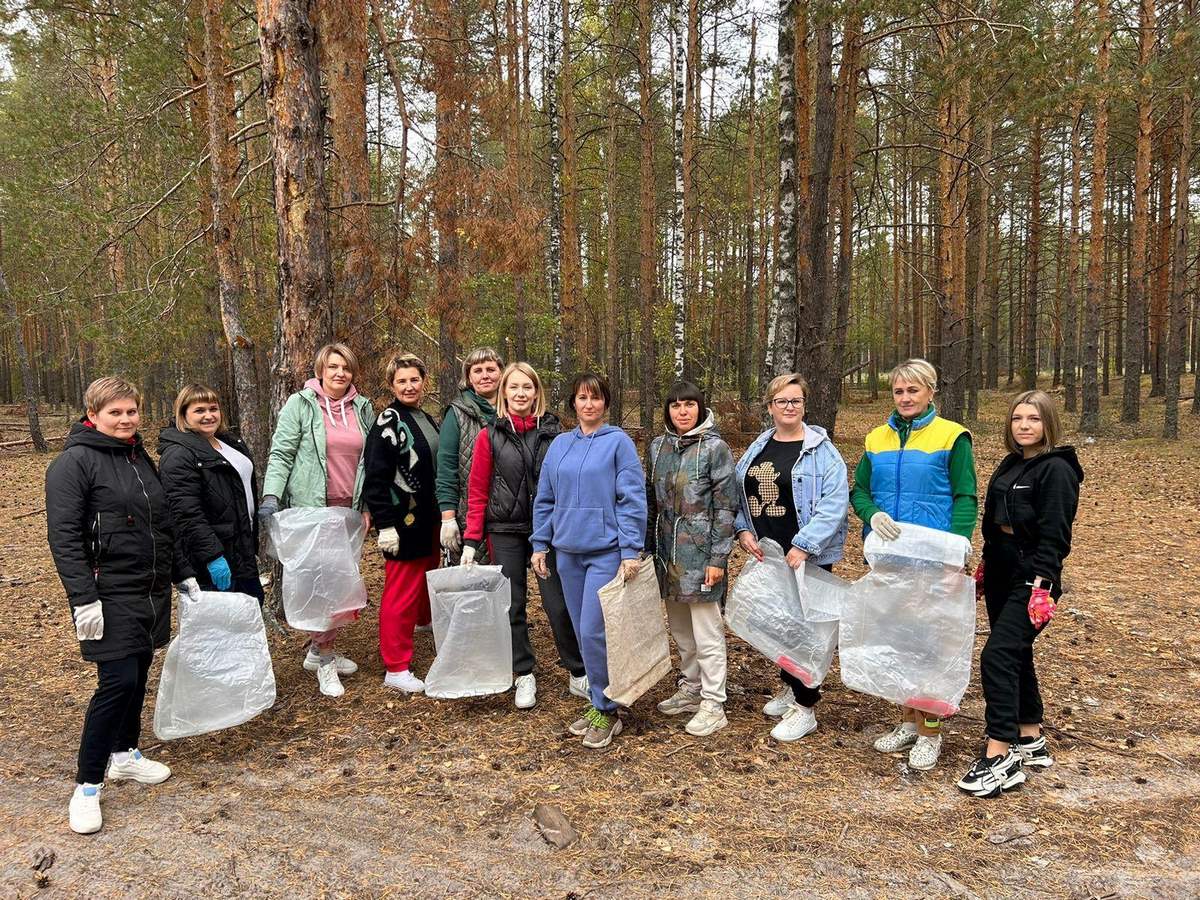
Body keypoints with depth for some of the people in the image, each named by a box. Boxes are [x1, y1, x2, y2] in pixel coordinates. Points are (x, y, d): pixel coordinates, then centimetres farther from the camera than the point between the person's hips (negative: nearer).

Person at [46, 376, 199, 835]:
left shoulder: (140, 458, 13)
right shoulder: (75, 462, -10)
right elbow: (63, 536, -16)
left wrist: (184, 576, 21)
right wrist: (84, 598, -21)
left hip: (152, 591, 7)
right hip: (111, 597, -7)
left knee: (137, 675, 15)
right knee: (118, 682, -9)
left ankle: (125, 754, 33)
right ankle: (87, 787, 4)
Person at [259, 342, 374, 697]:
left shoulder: (362, 409, 11)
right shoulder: (300, 405, -2)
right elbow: (281, 454, -5)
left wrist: (367, 505, 12)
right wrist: (271, 495, -17)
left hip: (349, 509, 5)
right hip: (311, 507, -5)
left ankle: (319, 649, 24)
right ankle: (325, 658, 6)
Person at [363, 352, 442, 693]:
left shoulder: (427, 419, 14)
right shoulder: (388, 421, -11)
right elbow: (375, 479, -16)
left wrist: (443, 515, 19)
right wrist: (385, 525, -19)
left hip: (428, 522, 8)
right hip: (402, 522, -8)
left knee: (428, 585, 16)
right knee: (401, 595, -3)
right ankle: (396, 669, 5)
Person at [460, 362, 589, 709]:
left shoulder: (553, 432, 2)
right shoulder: (490, 436, -1)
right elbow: (477, 493, 0)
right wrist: (471, 541, -5)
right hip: (505, 531, 0)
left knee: (559, 603, 0)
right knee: (512, 605, 7)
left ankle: (578, 674, 16)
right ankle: (524, 676, 22)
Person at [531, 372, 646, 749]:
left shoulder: (618, 442, -4)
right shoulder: (560, 444, 11)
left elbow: (632, 500, -9)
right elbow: (545, 499, 15)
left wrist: (630, 551, -14)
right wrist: (540, 544, 11)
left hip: (606, 551, -5)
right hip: (568, 552, 5)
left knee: (594, 632, -8)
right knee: (583, 632, 11)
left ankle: (606, 711, 9)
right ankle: (598, 703, 25)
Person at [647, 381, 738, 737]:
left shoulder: (714, 447, -8)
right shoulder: (658, 446, 8)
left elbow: (726, 507, -10)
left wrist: (718, 559, -13)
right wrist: (648, 549, 12)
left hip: (700, 552, -6)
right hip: (667, 551, 6)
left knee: (707, 631, 1)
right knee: (680, 628, 16)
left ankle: (713, 705, 11)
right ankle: (690, 689, 32)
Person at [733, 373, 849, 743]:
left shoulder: (822, 451, -10)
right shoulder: (757, 448, 9)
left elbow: (835, 503, -18)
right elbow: (737, 493, 15)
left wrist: (803, 546, -22)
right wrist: (743, 530, -1)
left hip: (808, 557, -6)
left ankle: (805, 708, 11)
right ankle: (790, 687, 36)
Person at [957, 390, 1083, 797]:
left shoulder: (1056, 469, -11)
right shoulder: (1009, 465, 13)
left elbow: (1054, 534, -17)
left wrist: (1042, 586, -22)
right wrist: (984, 568, 17)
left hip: (1031, 581, -9)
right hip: (1002, 577, 9)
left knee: (997, 656, -15)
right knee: (1016, 655, 15)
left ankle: (1000, 757, -11)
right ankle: (1031, 740, 28)